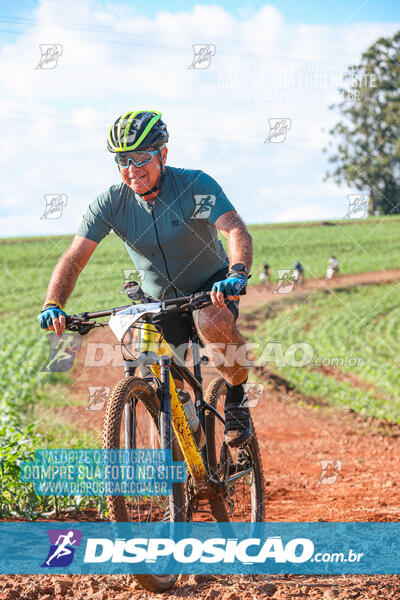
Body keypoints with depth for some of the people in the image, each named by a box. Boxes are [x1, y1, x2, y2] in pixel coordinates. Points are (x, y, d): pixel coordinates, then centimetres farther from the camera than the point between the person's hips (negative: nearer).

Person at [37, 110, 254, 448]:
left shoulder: (194, 185, -21)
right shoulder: (111, 203, -13)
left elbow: (237, 232, -34)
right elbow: (74, 258, -18)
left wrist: (237, 274, -55)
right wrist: (53, 305, -36)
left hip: (211, 286, -3)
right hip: (159, 301, 3)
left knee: (213, 323, -36)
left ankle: (237, 395, -10)